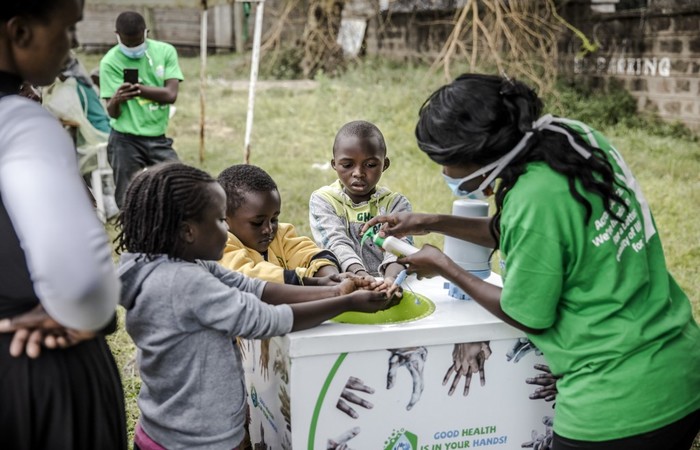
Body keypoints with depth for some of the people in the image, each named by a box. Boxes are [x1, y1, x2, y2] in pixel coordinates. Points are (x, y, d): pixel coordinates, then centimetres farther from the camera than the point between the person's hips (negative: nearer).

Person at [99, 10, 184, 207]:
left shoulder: (165, 51, -1)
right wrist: (116, 100, -35)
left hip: (159, 139, 3)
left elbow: (171, 94, -12)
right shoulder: (110, 62, -8)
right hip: (126, 141, -2)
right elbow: (113, 112, -12)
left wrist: (138, 88, -25)